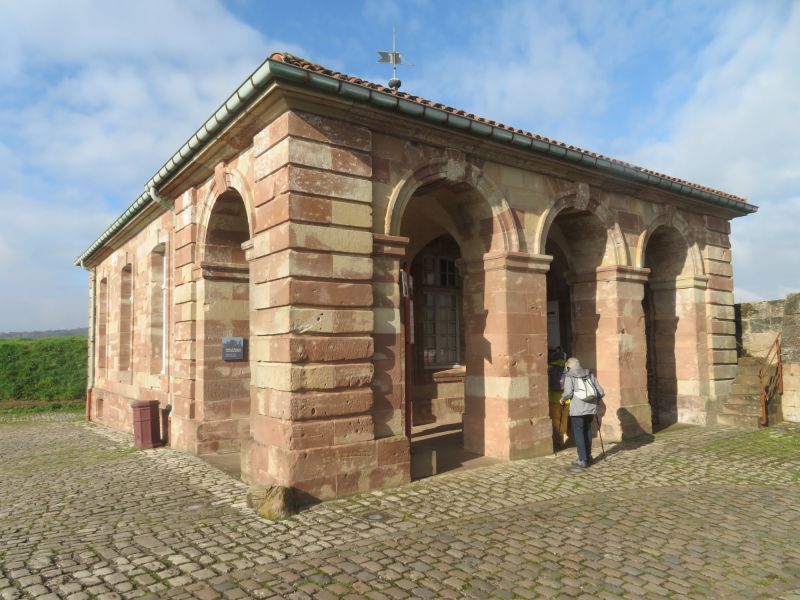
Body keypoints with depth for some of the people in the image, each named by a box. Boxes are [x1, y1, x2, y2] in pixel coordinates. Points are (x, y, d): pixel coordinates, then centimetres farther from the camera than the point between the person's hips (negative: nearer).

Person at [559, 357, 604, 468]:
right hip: (591, 408, 5)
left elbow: (568, 393, -15)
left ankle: (583, 460, 1)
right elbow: (601, 392, 8)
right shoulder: (590, 374, 12)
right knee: (587, 431, 18)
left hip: (577, 409, -5)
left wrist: (563, 399, 4)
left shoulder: (569, 376, -1)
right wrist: (595, 400, 26)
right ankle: (588, 457, 26)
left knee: (578, 433, 3)